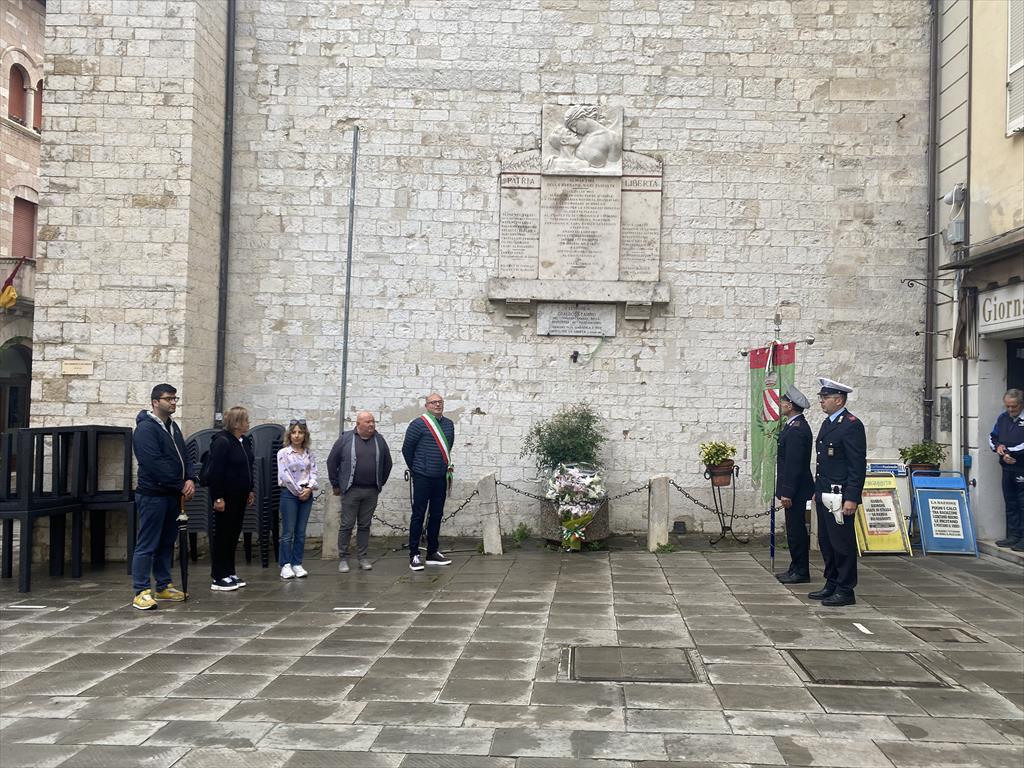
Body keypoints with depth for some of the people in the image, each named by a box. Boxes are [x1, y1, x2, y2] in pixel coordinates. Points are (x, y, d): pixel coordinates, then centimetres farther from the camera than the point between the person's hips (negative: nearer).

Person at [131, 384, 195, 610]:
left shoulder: (172, 427, 16)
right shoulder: (145, 428, -12)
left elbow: (183, 456, 16)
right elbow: (154, 464, -20)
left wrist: (191, 479, -4)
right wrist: (180, 485, -16)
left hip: (172, 495, 9)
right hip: (153, 495, -9)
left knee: (167, 543, 14)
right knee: (147, 544, -5)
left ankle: (164, 586, 23)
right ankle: (141, 591, -2)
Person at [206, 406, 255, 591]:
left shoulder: (245, 441, 11)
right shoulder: (222, 442, -16)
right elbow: (215, 472, -19)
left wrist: (250, 490, 18)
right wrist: (217, 498, -21)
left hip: (239, 496, 9)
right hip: (225, 497, -9)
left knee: (233, 534, 14)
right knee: (221, 535, -2)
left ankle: (229, 573, 22)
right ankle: (218, 578, 4)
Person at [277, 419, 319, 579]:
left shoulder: (309, 454, 9)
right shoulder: (283, 453, -2)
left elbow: (313, 473, 5)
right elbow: (284, 475, -8)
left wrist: (309, 488, -12)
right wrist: (298, 491, -9)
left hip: (306, 494, 4)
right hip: (289, 494, -4)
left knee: (301, 532, 6)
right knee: (288, 532, -3)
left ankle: (297, 564, 11)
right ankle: (285, 565, 2)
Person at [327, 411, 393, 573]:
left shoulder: (379, 440, 6)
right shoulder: (345, 439, -3)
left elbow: (387, 463, 17)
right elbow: (332, 462, 3)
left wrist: (381, 483, 16)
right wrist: (336, 485, 4)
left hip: (371, 492, 3)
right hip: (350, 491, -3)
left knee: (365, 525, 9)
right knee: (347, 525, -1)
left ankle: (363, 557, 17)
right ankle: (343, 559, 7)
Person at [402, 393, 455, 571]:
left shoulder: (449, 424, 9)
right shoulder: (418, 424, -9)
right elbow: (406, 449, -2)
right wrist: (415, 469, 8)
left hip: (441, 477, 6)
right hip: (423, 478, -6)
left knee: (436, 515, 11)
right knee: (418, 515, -3)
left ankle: (432, 553, 20)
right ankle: (414, 555, 2)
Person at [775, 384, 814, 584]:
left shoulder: (796, 430, -20)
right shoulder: (797, 425, 13)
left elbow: (794, 465, -23)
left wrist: (787, 493, -21)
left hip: (795, 491, -11)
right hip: (796, 489, 11)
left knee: (796, 530, -3)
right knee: (796, 529, 15)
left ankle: (800, 572, 4)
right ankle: (797, 568, 24)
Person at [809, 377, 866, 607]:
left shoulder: (852, 425, -12)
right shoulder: (827, 423, 16)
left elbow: (858, 465, -16)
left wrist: (851, 498, -20)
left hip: (840, 497, -9)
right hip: (824, 496, 9)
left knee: (842, 543, -3)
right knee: (826, 542, 14)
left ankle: (845, 591, 5)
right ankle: (832, 585, 24)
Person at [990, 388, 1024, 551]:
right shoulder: (1003, 418, 10)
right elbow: (992, 438, 18)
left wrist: (1006, 450, -14)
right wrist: (998, 447, -3)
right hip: (1008, 468, 7)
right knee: (1010, 504, 12)